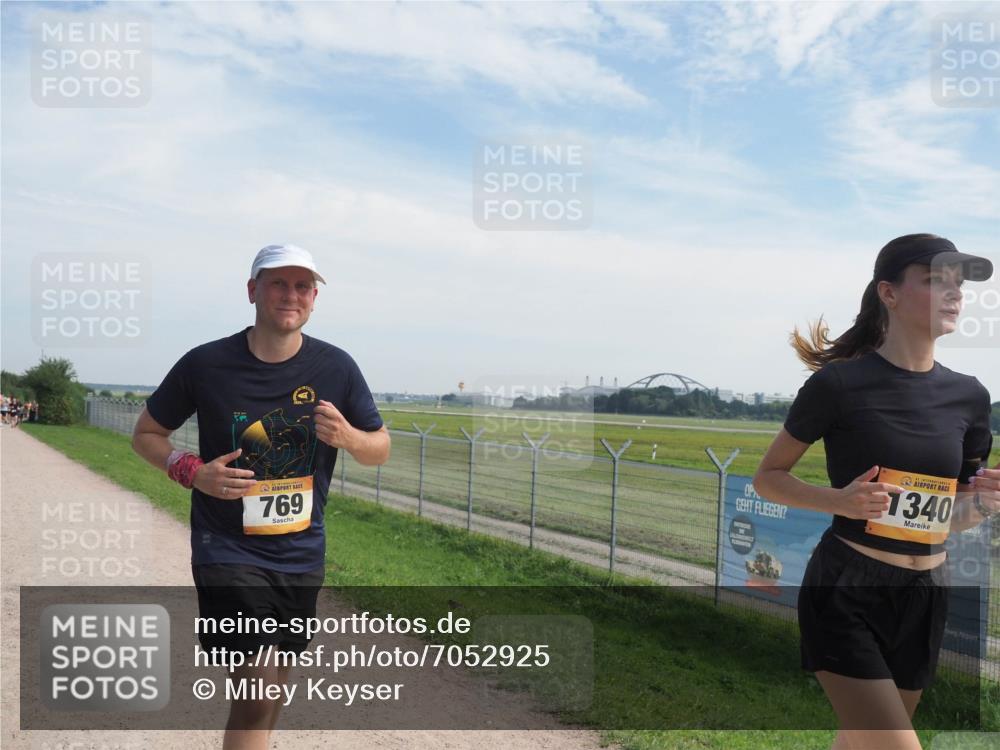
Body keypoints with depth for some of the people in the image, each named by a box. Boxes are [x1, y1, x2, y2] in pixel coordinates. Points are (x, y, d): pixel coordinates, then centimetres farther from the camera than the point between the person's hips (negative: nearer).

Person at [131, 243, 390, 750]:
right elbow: (146, 433, 5)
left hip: (302, 553, 3)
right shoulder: (206, 364, -8)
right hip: (227, 551, -3)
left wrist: (348, 436, -18)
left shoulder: (336, 368, -3)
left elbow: (380, 449, 5)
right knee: (258, 688, -12)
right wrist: (192, 471, -14)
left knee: (273, 683, 16)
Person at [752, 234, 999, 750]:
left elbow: (951, 516, 13)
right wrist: (841, 501, -22)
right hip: (845, 592, -6)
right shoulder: (840, 383, -12)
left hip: (926, 596, 6)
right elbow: (767, 477, -5)